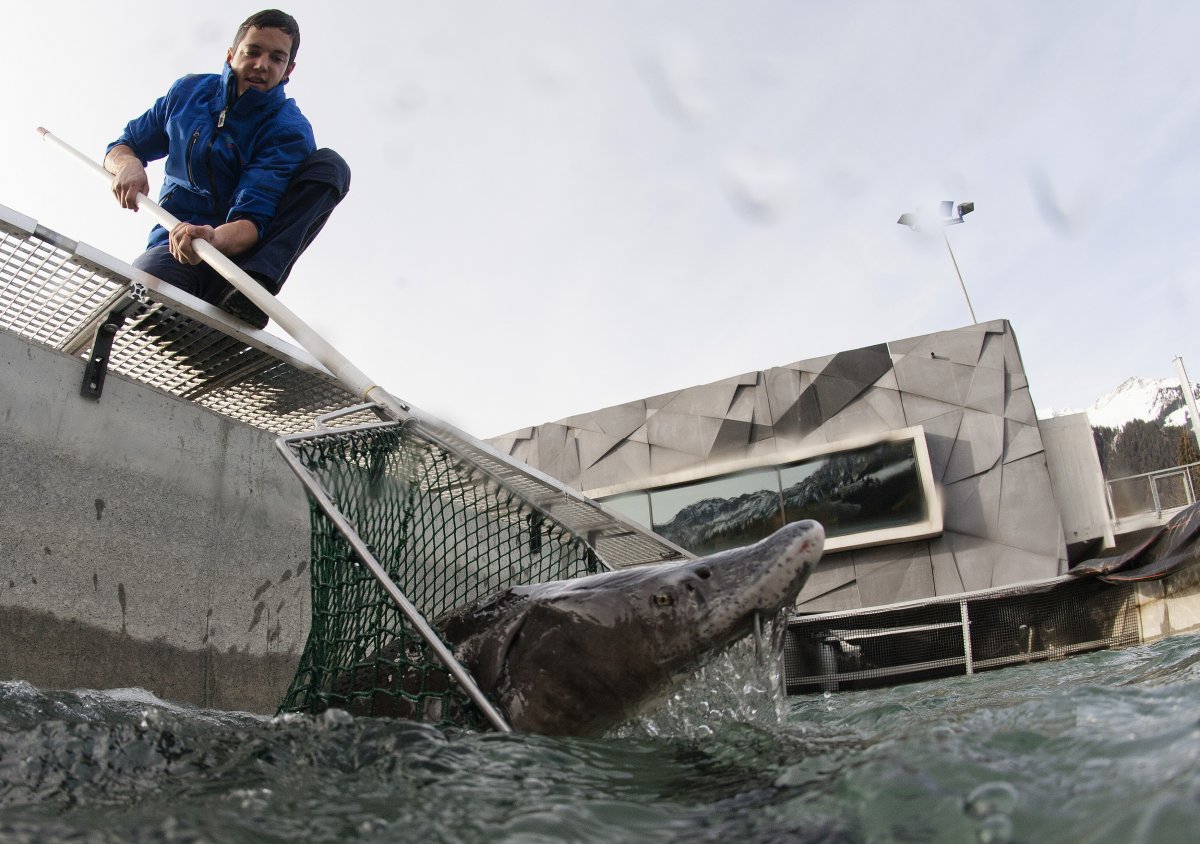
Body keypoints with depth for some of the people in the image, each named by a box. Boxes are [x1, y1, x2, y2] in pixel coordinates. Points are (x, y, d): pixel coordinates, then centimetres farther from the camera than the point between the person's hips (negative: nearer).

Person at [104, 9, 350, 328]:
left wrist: (214, 238, -44)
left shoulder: (289, 131, -9)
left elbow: (252, 219, -21)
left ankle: (254, 284, -36)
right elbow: (121, 147, 15)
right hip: (176, 241, 0)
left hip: (238, 251, 1)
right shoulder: (190, 90, 5)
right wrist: (128, 164, -10)